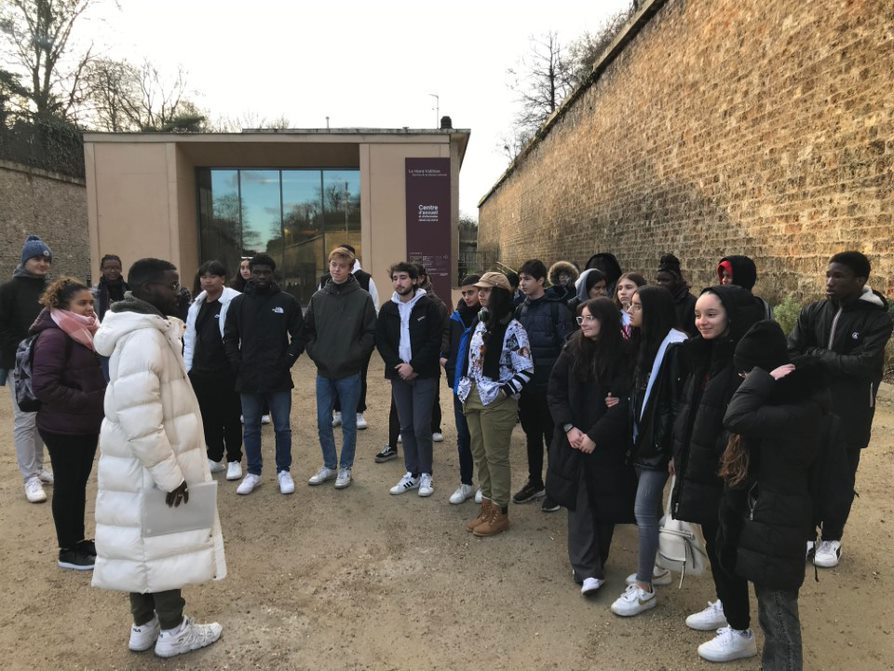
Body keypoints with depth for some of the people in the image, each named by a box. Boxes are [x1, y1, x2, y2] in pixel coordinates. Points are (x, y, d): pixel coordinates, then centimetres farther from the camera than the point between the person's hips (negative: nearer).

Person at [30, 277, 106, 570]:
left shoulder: (84, 332, 9)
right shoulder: (53, 336, -19)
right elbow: (44, 385, -24)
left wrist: (101, 399, 2)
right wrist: (87, 401, -22)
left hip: (86, 423, 8)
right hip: (63, 427, -8)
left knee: (79, 483, 17)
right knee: (67, 485, 4)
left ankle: (78, 540, 30)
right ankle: (67, 551, 18)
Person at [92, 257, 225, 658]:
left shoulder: (144, 328, 8)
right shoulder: (144, 338, -24)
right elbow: (138, 419, -30)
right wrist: (170, 474, -24)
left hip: (139, 463, 10)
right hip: (150, 464, -10)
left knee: (144, 541, 19)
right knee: (165, 541, 6)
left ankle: (143, 626, 34)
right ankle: (173, 631, 23)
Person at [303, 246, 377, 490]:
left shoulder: (362, 298, -6)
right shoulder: (318, 297, 5)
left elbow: (370, 333, -6)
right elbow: (307, 331, 10)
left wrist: (353, 356, -11)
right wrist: (315, 354, -1)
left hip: (350, 373, -3)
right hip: (324, 372, 4)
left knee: (348, 423, 8)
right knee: (323, 422, 11)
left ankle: (346, 468, 22)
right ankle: (329, 466, 27)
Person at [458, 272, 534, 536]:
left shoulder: (513, 329, -14)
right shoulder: (480, 323, 10)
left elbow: (526, 369, -14)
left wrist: (504, 392, -16)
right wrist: (466, 389, 11)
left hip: (497, 401, -8)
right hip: (473, 398, 8)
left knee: (496, 457, 2)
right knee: (479, 454, 14)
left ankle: (500, 513, 16)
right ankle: (487, 507, 28)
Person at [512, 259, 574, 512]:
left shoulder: (557, 309, -10)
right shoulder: (520, 310, 9)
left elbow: (567, 347, -12)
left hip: (549, 385, -6)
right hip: (526, 384, 6)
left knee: (553, 437, 6)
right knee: (532, 436, 16)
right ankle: (535, 482, 30)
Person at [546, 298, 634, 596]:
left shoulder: (623, 356, -8)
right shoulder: (572, 351, 1)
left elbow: (625, 403, -12)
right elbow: (555, 391, 1)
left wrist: (595, 436, -15)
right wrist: (569, 428, -10)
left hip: (608, 444, -2)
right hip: (573, 440, 2)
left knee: (604, 503, 8)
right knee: (579, 502, 0)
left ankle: (595, 561, 26)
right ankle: (587, 569, 4)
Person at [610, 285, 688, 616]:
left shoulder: (674, 346, -16)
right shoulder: (643, 343, 10)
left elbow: (680, 400, -19)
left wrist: (676, 449, -20)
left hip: (660, 440, -8)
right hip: (641, 436, 8)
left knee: (644, 511, -4)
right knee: (650, 509, 17)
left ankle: (644, 588, 7)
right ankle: (657, 567, 33)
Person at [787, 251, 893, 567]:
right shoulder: (813, 312, 1)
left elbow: (861, 364, -21)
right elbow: (790, 353, -7)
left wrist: (814, 355, -14)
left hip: (848, 412, -3)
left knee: (838, 477, 10)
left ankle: (831, 538, 28)